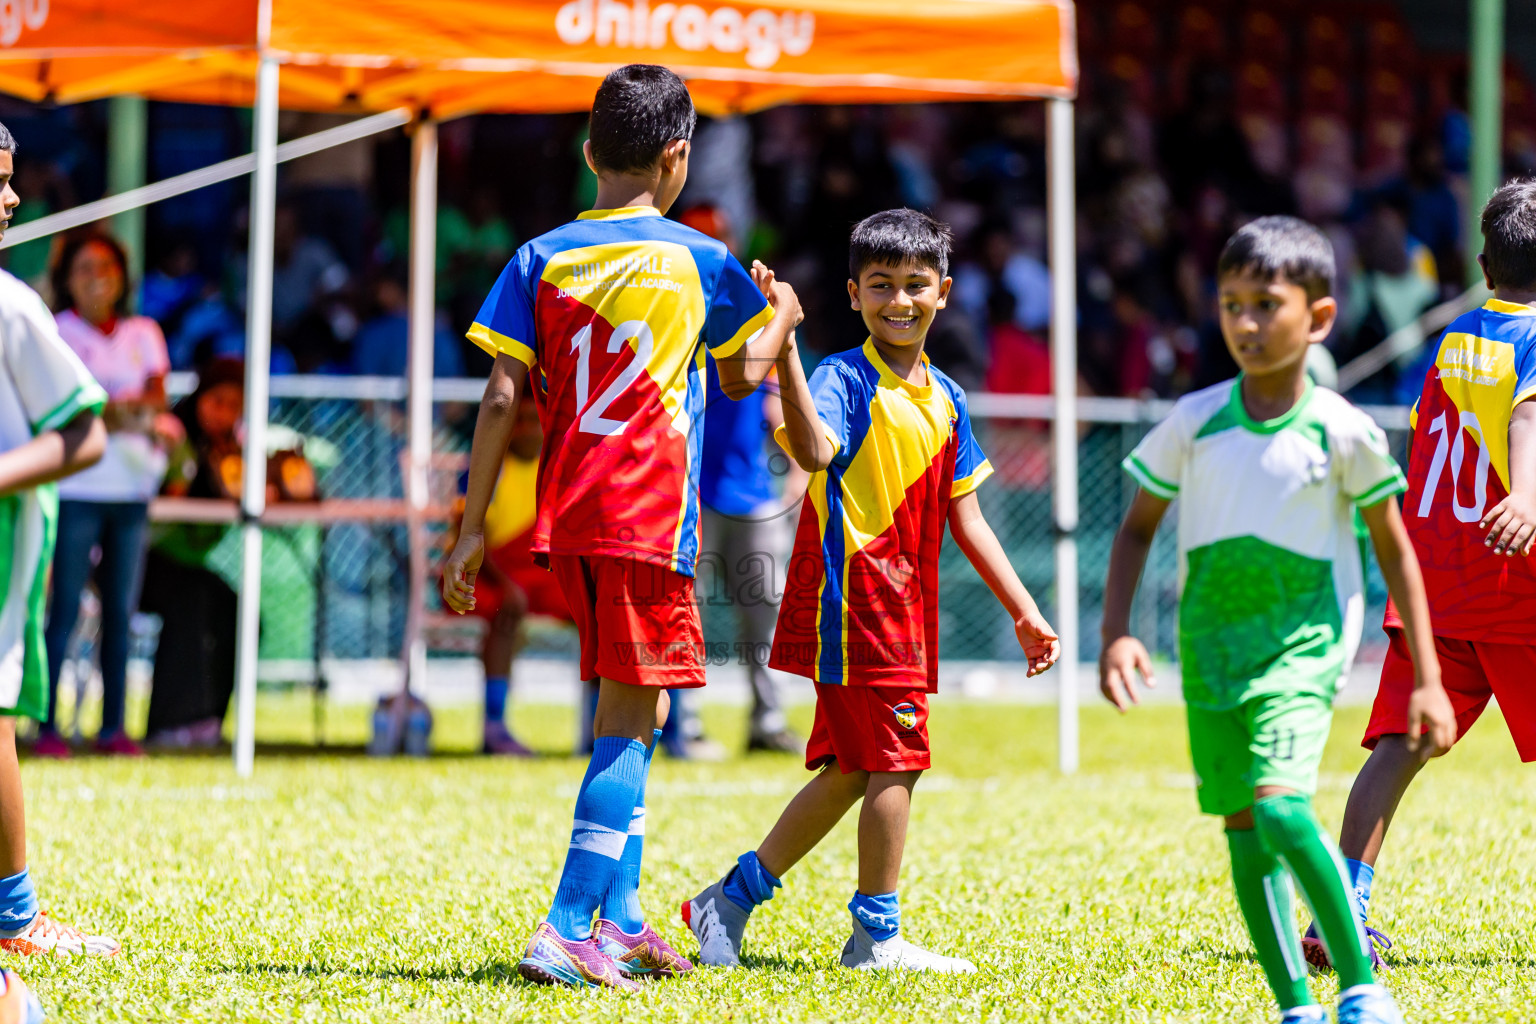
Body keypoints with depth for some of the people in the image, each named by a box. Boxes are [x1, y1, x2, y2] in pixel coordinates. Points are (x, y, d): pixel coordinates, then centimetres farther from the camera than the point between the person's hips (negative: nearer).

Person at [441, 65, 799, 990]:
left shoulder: (541, 261, 4)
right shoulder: (701, 261, 0)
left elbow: (502, 401, -2)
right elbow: (741, 376, 16)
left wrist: (474, 529, 1)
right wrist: (782, 318, 36)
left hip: (565, 517, 4)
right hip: (652, 515, -4)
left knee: (629, 711, 18)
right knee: (630, 721, -5)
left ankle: (620, 918, 20)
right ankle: (568, 932, -16)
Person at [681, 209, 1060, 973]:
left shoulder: (946, 400, 14)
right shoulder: (844, 380, -9)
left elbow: (965, 520, 18)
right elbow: (814, 451, -32)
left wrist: (1024, 611, 15)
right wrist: (785, 355, -43)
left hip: (905, 610, 8)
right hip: (852, 598, -8)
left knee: (849, 771, 11)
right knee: (895, 763, -7)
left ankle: (730, 902, 20)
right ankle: (878, 938, 3)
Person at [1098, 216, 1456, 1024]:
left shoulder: (1343, 433, -7)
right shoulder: (1194, 422, -1)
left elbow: (1393, 550, 4)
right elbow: (1137, 530, 10)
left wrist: (1427, 680, 3)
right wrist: (1115, 633, -4)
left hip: (1303, 643, -4)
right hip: (1210, 646, 4)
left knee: (1281, 806, -23)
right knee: (1243, 830, 5)